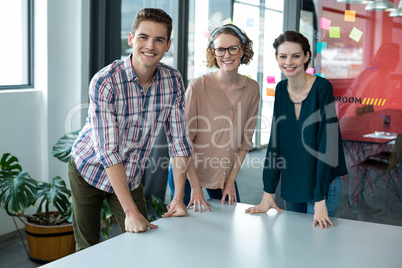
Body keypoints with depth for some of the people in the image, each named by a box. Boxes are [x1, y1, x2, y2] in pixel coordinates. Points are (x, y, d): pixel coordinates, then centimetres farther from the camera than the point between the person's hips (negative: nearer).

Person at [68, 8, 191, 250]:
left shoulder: (173, 81, -12)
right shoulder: (105, 82, -26)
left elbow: (179, 140, -7)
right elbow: (108, 150, -30)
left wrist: (179, 198, -9)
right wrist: (131, 211, -33)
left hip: (130, 176, 3)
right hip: (90, 169, -3)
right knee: (88, 247, 10)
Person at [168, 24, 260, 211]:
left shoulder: (252, 88, -5)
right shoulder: (198, 87, -18)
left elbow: (245, 139, 3)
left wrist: (231, 178, 1)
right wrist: (195, 185, -15)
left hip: (224, 175, 4)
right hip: (188, 174, -4)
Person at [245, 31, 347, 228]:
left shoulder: (322, 88, -16)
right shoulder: (281, 90, 1)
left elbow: (326, 143, -20)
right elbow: (275, 141, 1)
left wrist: (320, 199, -22)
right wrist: (268, 193, -3)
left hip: (323, 182, -5)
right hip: (291, 184, 5)